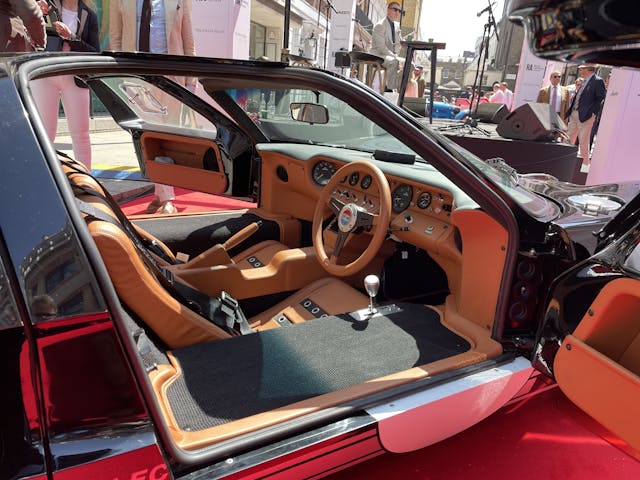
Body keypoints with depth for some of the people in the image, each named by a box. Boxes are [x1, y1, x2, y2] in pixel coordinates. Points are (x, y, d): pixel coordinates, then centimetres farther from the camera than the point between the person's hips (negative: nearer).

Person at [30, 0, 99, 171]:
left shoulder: (89, 15, 7)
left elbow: (94, 52, 0)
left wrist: (71, 37, -13)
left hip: (74, 78, 1)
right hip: (44, 74, -1)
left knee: (81, 133, 0)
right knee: (45, 132, -3)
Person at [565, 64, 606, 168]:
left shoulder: (598, 81, -9)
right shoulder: (584, 81, 16)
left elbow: (602, 98, -11)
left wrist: (592, 112, -16)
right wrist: (569, 111, 11)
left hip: (585, 116, -8)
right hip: (574, 113, 8)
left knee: (583, 141, -4)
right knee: (570, 138, 13)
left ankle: (585, 162, 5)